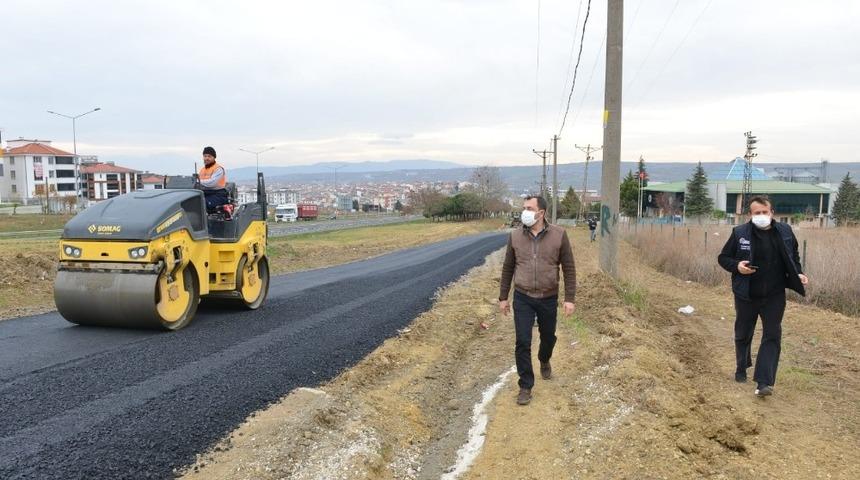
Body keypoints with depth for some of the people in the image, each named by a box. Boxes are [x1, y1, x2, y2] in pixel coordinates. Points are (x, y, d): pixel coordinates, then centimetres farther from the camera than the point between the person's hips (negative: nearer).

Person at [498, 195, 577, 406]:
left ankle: (544, 361, 51)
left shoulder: (559, 235, -9)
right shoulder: (515, 236, -3)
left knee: (548, 337, 18)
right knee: (522, 343, -4)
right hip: (522, 298, 0)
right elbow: (508, 269, 6)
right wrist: (503, 297, 7)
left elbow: (569, 268, -4)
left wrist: (569, 298, -8)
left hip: (548, 299, 0)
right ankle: (526, 386, 10)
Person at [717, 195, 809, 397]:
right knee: (743, 335, 14)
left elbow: (793, 257, 14)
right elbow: (723, 258, 0)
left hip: (774, 296, 1)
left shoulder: (785, 231, -1)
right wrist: (736, 266, -19)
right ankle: (741, 369, 38)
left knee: (772, 336, -3)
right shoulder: (740, 233, -8)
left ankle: (764, 382, -2)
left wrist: (798, 274, -2)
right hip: (746, 296, -1)